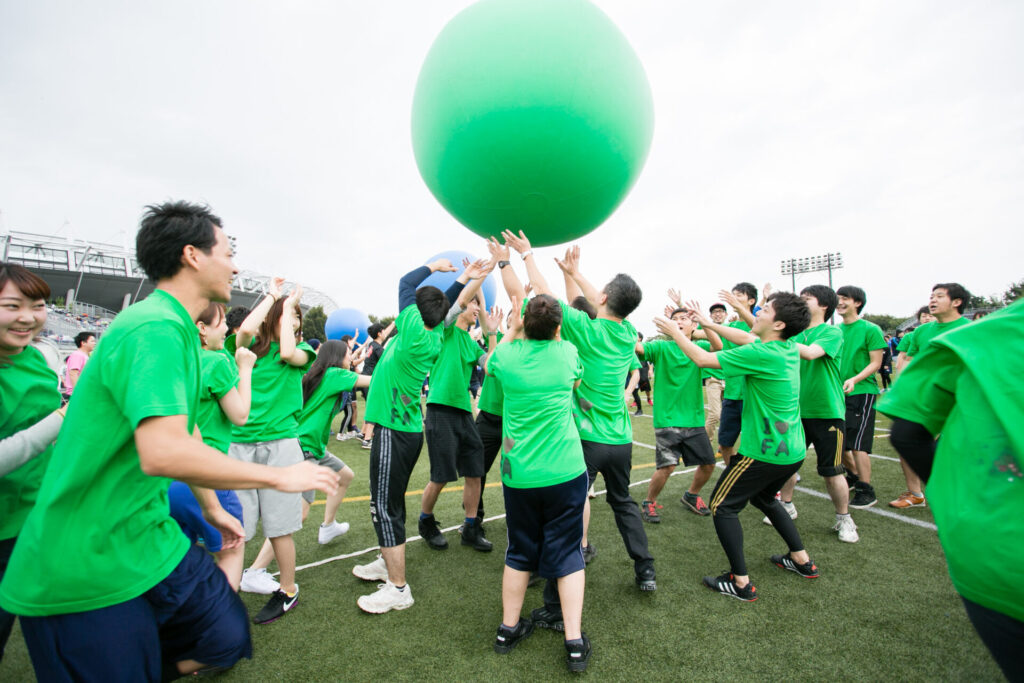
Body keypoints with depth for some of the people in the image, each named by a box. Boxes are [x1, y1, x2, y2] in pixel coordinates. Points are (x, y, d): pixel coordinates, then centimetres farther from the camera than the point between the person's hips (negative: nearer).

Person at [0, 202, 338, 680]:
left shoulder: (178, 331, 10)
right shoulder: (155, 329, -23)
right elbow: (163, 452, -34)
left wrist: (211, 509, 26)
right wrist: (280, 477, -23)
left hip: (150, 544, 9)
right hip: (87, 576, -8)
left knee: (227, 640, 10)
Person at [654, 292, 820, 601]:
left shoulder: (762, 354, -24)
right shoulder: (790, 349, 1)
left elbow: (703, 359, -17)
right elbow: (745, 337, 16)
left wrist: (676, 333, -3)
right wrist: (706, 322, 17)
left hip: (765, 451, -9)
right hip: (793, 451, 9)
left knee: (722, 505, 4)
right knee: (763, 498, 31)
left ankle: (741, 582, 9)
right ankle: (802, 560, 39)